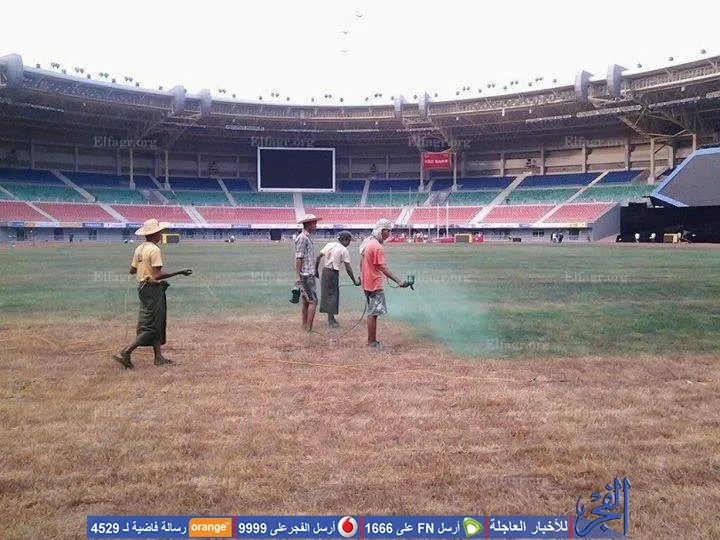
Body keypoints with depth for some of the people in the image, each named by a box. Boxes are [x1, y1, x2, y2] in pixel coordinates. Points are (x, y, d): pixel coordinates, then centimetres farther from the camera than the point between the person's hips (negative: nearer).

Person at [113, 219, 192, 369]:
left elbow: (132, 271, 15)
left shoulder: (139, 249, 9)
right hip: (153, 289, -9)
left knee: (158, 324, 15)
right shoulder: (154, 250, -17)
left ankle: (159, 357, 19)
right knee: (151, 327, -4)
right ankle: (125, 353, -8)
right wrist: (180, 272, -20)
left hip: (143, 287, 9)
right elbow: (158, 275, -23)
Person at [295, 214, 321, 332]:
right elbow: (298, 258, -18)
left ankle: (305, 327, 19)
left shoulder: (308, 238, 15)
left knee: (306, 302, 12)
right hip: (305, 276, -10)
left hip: (309, 275, 10)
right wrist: (298, 276, -20)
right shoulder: (302, 238, -14)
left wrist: (314, 272, 19)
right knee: (313, 301, -9)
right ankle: (309, 328, -8)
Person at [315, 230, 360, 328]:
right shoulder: (344, 250, -8)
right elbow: (348, 268, -10)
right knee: (333, 295, 2)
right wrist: (355, 281, -3)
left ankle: (331, 318, 25)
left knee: (326, 294, 13)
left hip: (324, 271, 7)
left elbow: (318, 257, 8)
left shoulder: (329, 244, 9)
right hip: (333, 273, -7)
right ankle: (331, 321, 7)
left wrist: (316, 270, 17)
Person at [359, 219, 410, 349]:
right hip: (375, 285, -10)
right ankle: (372, 342, 4)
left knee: (371, 313, 15)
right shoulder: (378, 247, -18)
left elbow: (361, 263, 17)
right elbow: (383, 267, -23)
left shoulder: (367, 242, 10)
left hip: (367, 283, 10)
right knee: (373, 314, -2)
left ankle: (371, 340, 22)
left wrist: (361, 277, 27)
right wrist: (398, 281, -26)